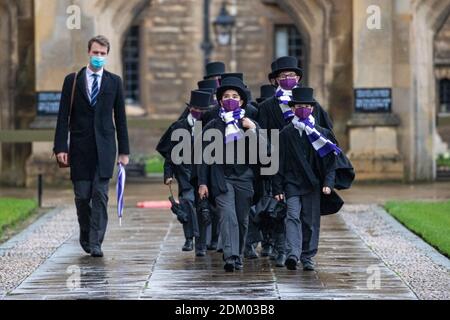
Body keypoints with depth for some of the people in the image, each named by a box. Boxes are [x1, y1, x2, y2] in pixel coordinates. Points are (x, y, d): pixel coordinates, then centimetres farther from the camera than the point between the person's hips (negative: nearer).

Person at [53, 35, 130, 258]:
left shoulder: (114, 82, 7)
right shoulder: (72, 80, 5)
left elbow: (120, 117, 8)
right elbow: (63, 116, 2)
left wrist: (124, 151, 5)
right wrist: (61, 147, -7)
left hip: (104, 147, 0)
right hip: (80, 147, 0)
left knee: (100, 195, -7)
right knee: (82, 196, 3)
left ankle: (95, 243, -6)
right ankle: (85, 233, 26)